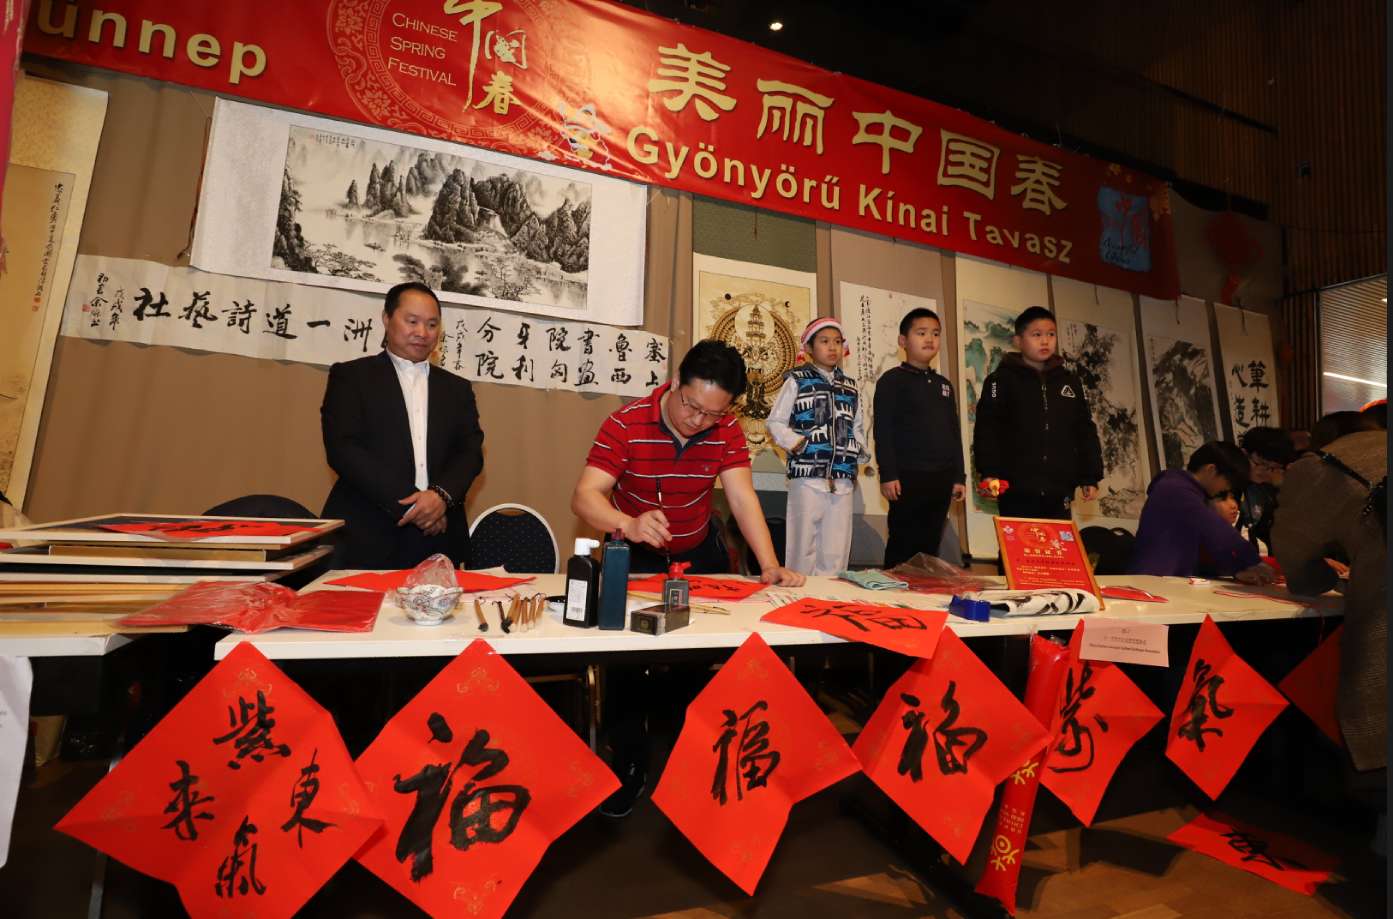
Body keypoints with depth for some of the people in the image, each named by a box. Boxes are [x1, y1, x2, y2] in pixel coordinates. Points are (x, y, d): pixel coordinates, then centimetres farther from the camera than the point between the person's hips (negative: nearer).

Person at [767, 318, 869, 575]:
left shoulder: (850, 387, 18)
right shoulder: (797, 380, 4)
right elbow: (776, 422, 2)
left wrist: (859, 450, 9)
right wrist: (796, 444, -12)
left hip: (843, 477, 5)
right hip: (807, 475, -4)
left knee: (836, 552, 5)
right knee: (803, 546, -1)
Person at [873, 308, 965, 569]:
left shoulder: (944, 384, 18)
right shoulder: (892, 380, -2)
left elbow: (954, 433, 19)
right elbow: (883, 430, -9)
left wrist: (958, 476, 13)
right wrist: (888, 474, -15)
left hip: (941, 478, 6)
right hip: (908, 477, -6)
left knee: (930, 547, 9)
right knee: (902, 548, -3)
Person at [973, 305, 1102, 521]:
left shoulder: (1070, 381, 17)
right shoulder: (1002, 379, 1)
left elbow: (1085, 431, 17)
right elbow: (987, 429, -7)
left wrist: (1090, 476, 11)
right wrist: (989, 472, -17)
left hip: (1059, 492, 5)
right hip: (1017, 492, -5)